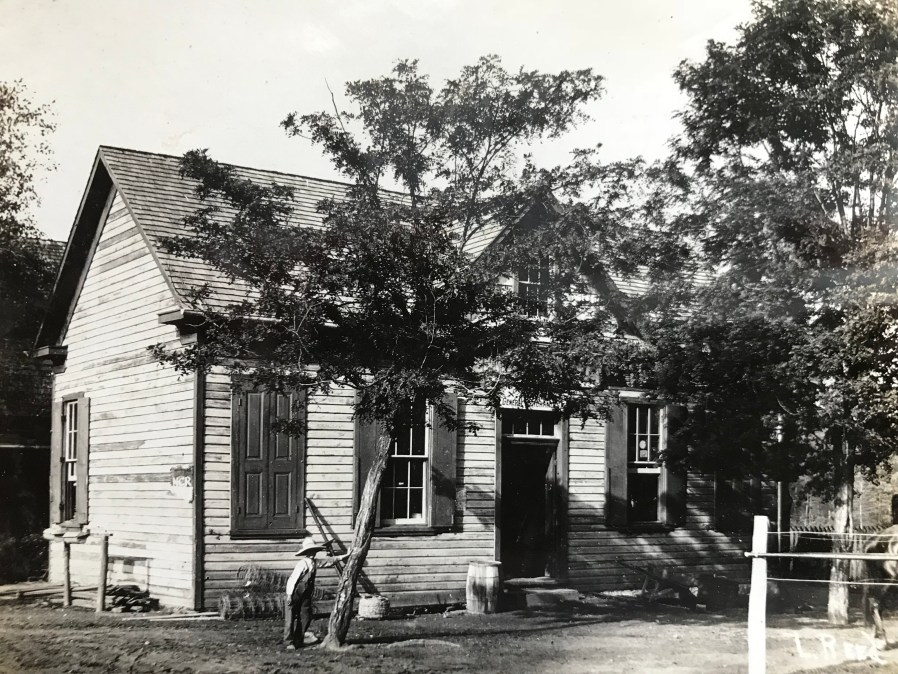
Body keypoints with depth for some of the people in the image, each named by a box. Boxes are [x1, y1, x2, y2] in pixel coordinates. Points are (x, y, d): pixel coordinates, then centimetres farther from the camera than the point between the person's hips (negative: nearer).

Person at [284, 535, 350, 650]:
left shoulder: (315, 563, 4)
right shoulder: (302, 564, -19)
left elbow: (330, 561, 10)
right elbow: (293, 579, -19)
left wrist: (346, 556, 9)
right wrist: (289, 596, -19)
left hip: (306, 596, 8)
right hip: (294, 596, -8)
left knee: (305, 618, 5)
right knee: (290, 619, -5)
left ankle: (298, 641, 16)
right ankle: (289, 642, 0)